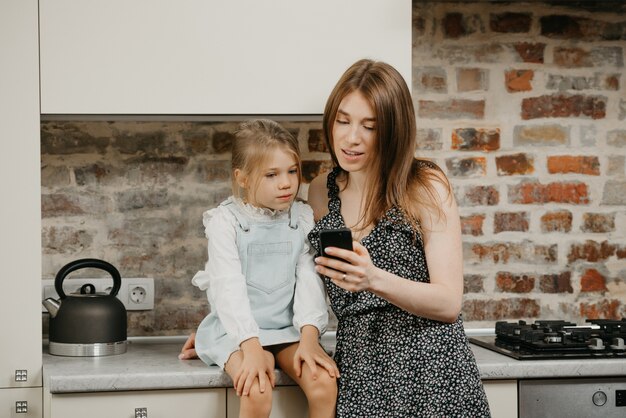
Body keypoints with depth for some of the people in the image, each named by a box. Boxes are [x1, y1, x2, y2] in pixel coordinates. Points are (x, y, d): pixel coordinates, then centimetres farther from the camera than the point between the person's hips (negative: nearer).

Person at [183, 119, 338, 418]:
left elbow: (309, 279, -3)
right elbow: (230, 288, -16)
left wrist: (309, 337, -18)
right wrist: (252, 348, -26)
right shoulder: (225, 221, -8)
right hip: (238, 330, -3)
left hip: (288, 328, 3)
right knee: (257, 393, -29)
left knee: (324, 384, -22)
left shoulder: (302, 218, 4)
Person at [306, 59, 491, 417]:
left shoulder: (426, 188, -6)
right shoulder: (321, 192, 7)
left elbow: (449, 303, -11)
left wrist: (375, 280, -26)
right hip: (357, 375, 4)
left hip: (428, 374, -4)